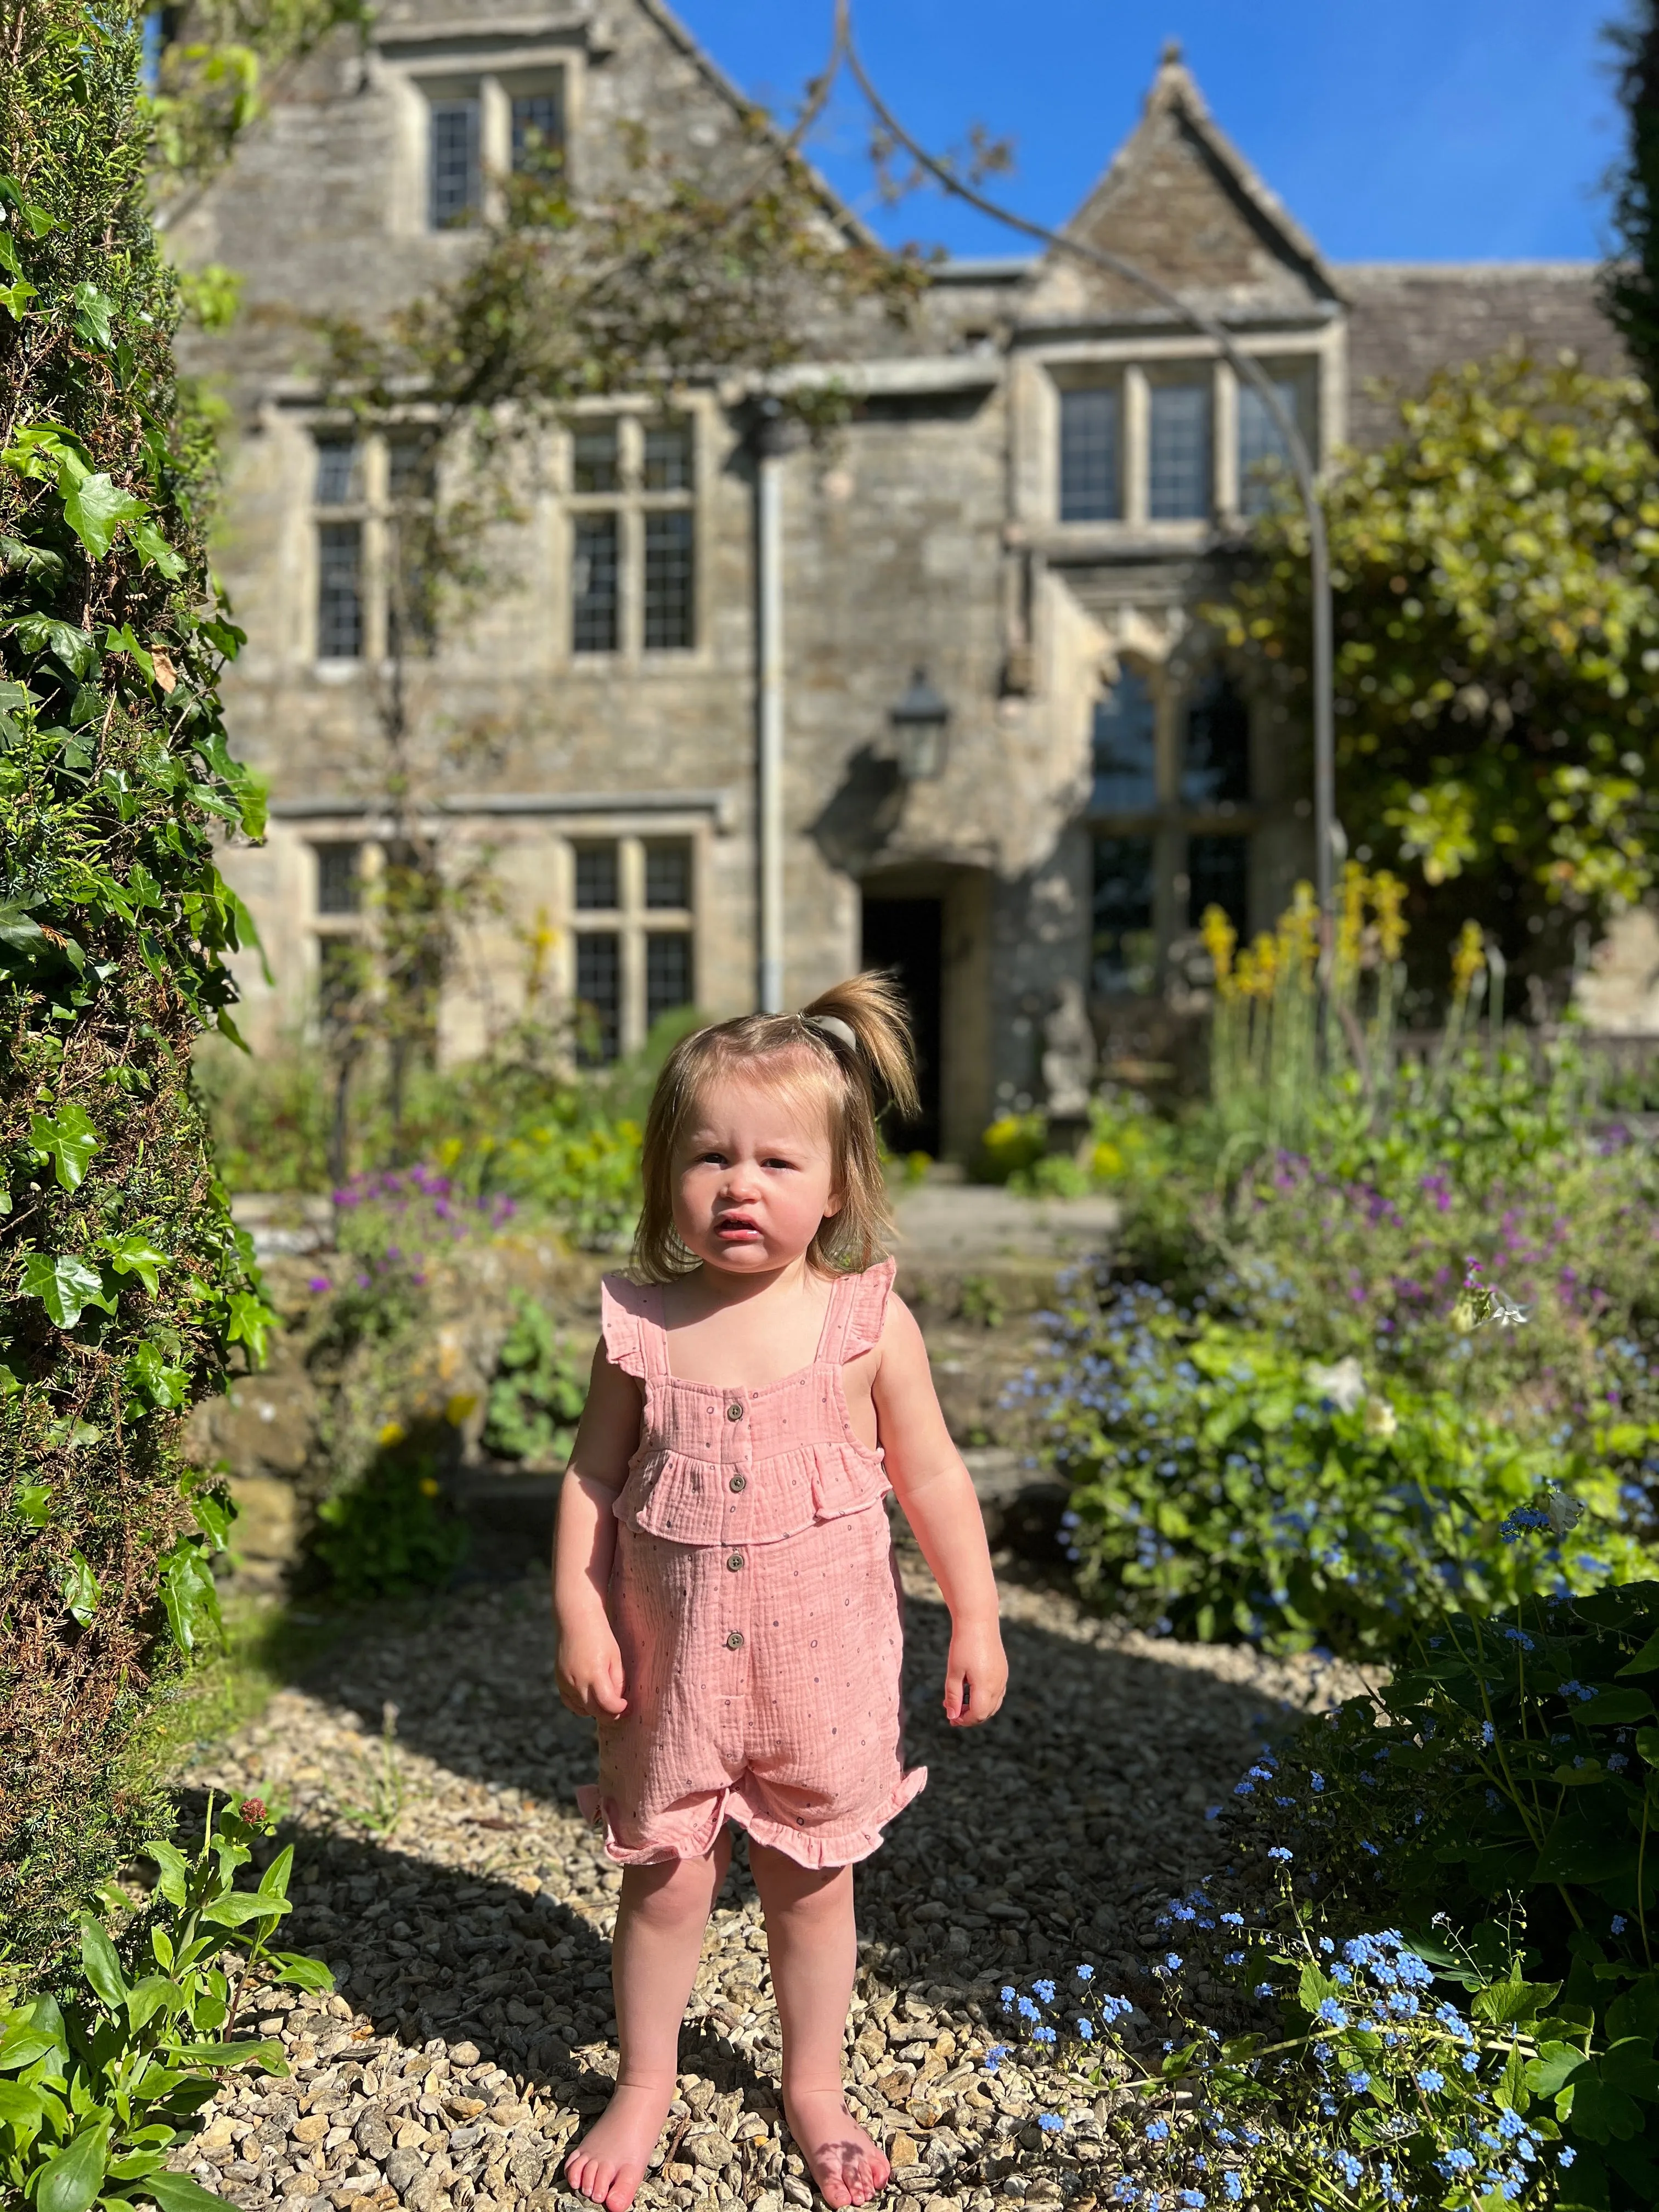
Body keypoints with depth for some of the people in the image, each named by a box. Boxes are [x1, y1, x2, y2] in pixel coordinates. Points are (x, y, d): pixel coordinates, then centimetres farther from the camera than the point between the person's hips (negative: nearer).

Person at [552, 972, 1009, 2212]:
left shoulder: (866, 1322, -11)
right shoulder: (644, 1326, -8)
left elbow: (932, 1476, -2)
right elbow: (595, 1477, 1)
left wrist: (976, 1620, 1)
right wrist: (580, 1616, -5)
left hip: (822, 1663, 0)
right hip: (672, 1661, 1)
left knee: (814, 1881, 16)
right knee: (665, 1879, 14)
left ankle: (816, 2088, 39)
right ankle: (646, 2085, 39)